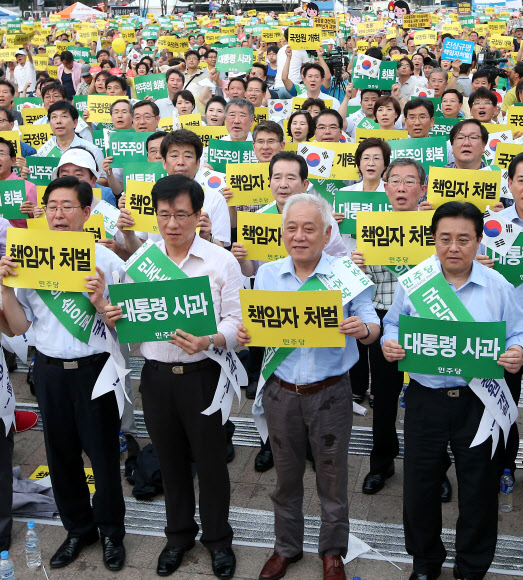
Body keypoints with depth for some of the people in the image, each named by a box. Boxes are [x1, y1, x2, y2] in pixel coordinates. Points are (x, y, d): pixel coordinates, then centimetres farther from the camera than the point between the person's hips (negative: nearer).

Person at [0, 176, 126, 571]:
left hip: (94, 370, -3)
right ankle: (78, 528, 38)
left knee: (103, 453, 9)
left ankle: (111, 531, 33)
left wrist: (100, 302, -26)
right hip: (49, 371, 4)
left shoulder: (106, 260, -8)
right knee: (61, 453, 17)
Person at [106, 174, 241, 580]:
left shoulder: (222, 262, -5)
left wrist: (208, 341, -27)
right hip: (156, 375, 3)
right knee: (170, 459, 17)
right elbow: (128, 316, 9)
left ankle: (218, 538, 30)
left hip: (202, 375, -3)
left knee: (210, 459, 8)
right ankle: (179, 534, 37)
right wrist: (112, 318, -15)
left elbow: (237, 321, -9)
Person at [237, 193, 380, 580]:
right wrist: (244, 333, -17)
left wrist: (363, 329, -29)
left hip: (331, 393, -2)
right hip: (281, 392, 3)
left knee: (332, 478, 11)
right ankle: (287, 547, 37)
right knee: (286, 476, 17)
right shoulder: (267, 274, 2)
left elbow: (372, 327, -6)